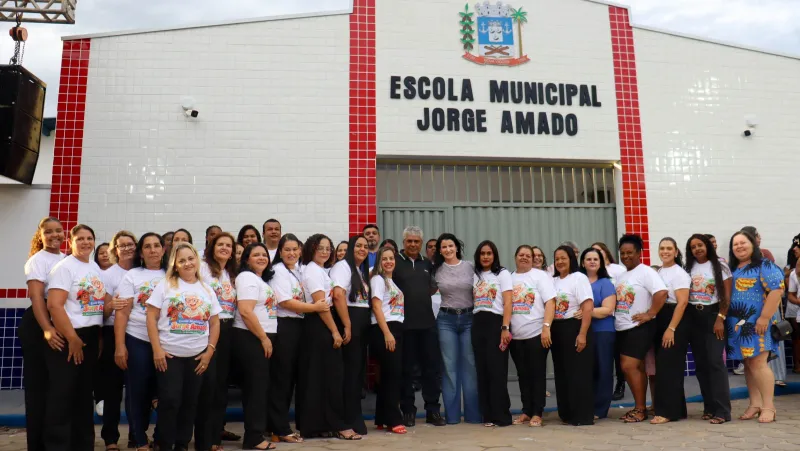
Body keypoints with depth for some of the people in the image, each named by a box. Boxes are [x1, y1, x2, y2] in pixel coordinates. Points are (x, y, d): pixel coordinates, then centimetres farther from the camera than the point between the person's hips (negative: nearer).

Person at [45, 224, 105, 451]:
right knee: (61, 396, -3)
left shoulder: (96, 268, 13)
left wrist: (98, 337, 13)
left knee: (85, 394, 14)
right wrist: (72, 338, -19)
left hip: (91, 337, 8)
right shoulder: (65, 267, -10)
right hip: (68, 338, -8)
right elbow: (54, 305, -19)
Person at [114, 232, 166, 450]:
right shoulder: (132, 276, 0)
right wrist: (119, 346, -12)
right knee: (137, 391, 3)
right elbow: (122, 312, -5)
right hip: (137, 340, -3)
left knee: (154, 391, 9)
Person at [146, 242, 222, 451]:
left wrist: (209, 351, 1)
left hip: (198, 356, 3)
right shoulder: (165, 286, 0)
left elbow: (215, 323, 10)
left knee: (190, 402, 9)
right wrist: (157, 349, -12)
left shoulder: (207, 290, 9)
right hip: (169, 355, -3)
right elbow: (151, 318, -4)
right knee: (169, 401, -3)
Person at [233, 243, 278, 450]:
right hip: (250, 338, -10)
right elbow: (245, 311, -21)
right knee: (257, 386, -6)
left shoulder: (262, 279, 18)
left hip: (260, 339, 10)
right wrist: (264, 338, -18)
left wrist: (267, 338, 14)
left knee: (256, 386, 12)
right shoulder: (248, 277, -11)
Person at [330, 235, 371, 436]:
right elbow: (338, 295, -20)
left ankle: (354, 417, 21)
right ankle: (350, 421, 4)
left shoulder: (363, 270, 20)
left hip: (363, 323, 9)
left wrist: (367, 324, 10)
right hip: (349, 322, -9)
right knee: (351, 370, -5)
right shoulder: (343, 266, -7)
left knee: (359, 369, 11)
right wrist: (347, 326, -23)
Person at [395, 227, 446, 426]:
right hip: (404, 323, -4)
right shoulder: (395, 262, -1)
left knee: (432, 366, 6)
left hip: (427, 322, 4)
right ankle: (408, 411, 16)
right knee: (406, 369, 5)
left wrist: (425, 294, 5)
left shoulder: (427, 263, 14)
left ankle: (433, 410, 16)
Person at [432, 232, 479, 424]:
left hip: (469, 319, 0)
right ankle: (452, 415, 12)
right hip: (446, 320, 0)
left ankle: (473, 414, 13)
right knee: (450, 367, 4)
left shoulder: (470, 267, 3)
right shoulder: (436, 270, 4)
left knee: (471, 366, 3)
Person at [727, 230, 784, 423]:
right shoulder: (732, 270, 16)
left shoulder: (764, 266, -5)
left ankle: (768, 406, -1)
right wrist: (724, 319, 11)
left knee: (758, 363, -10)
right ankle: (755, 404, 16)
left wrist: (764, 318, -20)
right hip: (737, 325, 7)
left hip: (756, 324, -7)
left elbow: (777, 290, -15)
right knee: (748, 364, 9)